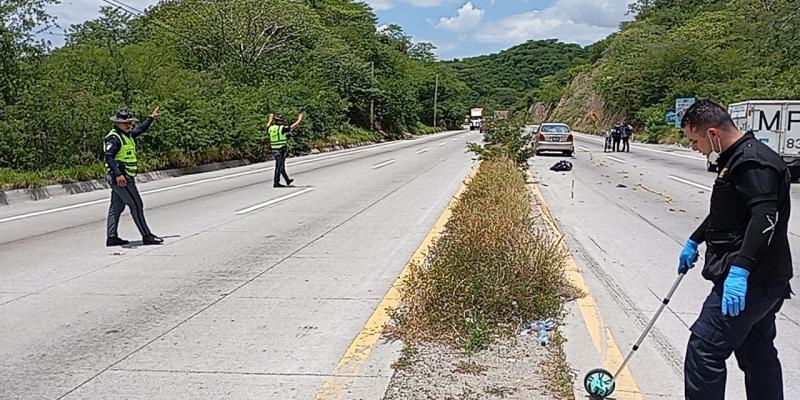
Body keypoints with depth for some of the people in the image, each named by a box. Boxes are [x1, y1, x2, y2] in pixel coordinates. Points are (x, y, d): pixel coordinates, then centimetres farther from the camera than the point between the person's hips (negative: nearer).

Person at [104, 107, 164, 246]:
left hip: (123, 178, 10)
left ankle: (111, 237, 16)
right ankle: (146, 236, -2)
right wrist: (118, 174, -32)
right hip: (121, 178, -10)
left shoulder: (127, 134, 15)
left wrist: (151, 118, 30)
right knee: (136, 205, -6)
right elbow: (109, 157, -24)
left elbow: (140, 129, 33)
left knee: (116, 207, 11)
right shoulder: (114, 138, -14)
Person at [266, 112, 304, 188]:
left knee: (281, 166, 18)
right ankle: (276, 183, -2)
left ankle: (287, 180, 32)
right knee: (279, 167, -3)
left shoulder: (271, 128, 6)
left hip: (274, 150, 8)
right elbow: (292, 127, -7)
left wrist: (270, 119, 49)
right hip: (281, 151, -8)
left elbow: (268, 126, 31)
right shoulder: (282, 128, -13)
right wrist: (299, 120, 8)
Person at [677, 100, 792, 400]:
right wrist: (694, 241, 33)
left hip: (750, 280, -11)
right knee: (757, 353, 17)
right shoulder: (737, 159, 17)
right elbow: (725, 212, 29)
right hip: (762, 279, 11)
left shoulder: (753, 161, -16)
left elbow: (765, 216, -28)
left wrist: (739, 269, -34)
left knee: (705, 348, -9)